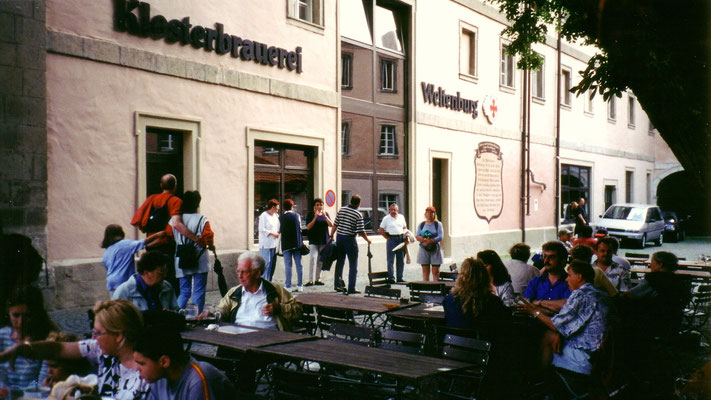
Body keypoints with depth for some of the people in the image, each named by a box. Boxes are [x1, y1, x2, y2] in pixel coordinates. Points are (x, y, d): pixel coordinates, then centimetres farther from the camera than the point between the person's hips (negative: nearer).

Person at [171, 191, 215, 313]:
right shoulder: (202, 220, -9)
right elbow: (209, 239, -11)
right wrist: (211, 247, 9)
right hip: (200, 262, -3)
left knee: (184, 292, 11)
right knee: (198, 292, 4)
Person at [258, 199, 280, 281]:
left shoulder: (276, 215, 13)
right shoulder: (264, 215, -9)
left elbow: (278, 226, 23)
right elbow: (262, 229, -15)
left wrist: (278, 232, 2)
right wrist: (273, 233, -15)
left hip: (274, 243, 8)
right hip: (266, 244, -8)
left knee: (273, 262, 8)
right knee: (266, 262, -11)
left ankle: (270, 281, 17)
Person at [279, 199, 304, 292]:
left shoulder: (281, 217, -2)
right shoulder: (297, 216, 2)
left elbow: (279, 231, 3)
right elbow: (300, 229, 9)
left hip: (286, 245, -1)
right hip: (297, 244, 1)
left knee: (288, 266, 1)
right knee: (299, 265, 6)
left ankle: (288, 286, 0)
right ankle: (300, 286, 7)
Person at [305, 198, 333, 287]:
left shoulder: (326, 214, 11)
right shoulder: (310, 214, 1)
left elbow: (331, 225, -1)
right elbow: (308, 227, -8)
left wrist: (325, 216, -15)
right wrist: (315, 218, -17)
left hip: (324, 240, 4)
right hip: (313, 240, -4)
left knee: (321, 260, 7)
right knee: (313, 258, -15)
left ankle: (318, 279, 16)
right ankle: (311, 280, -15)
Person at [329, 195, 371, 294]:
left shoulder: (341, 210, 3)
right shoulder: (358, 214, -10)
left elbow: (335, 225, 5)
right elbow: (361, 231, -10)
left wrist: (331, 236, 16)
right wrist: (367, 239, 5)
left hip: (339, 237, 5)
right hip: (350, 239, -5)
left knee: (340, 262, 16)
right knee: (353, 265, 3)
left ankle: (337, 285, 20)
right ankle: (351, 288, 1)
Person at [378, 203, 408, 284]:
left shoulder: (401, 217, 14)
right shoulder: (386, 218, 3)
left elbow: (405, 227, 22)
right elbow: (381, 230, 2)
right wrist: (388, 238, -5)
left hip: (401, 239, 4)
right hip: (391, 239, -4)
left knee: (401, 260, 6)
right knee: (390, 260, -5)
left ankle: (400, 278, 14)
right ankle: (391, 278, -2)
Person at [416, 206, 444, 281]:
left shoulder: (438, 224, 5)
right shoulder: (421, 224, 12)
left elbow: (440, 237, -7)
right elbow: (417, 236, 2)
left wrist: (429, 241, -17)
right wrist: (425, 240, -17)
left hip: (435, 250, -2)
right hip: (424, 250, 2)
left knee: (435, 271, -3)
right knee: (425, 270, 1)